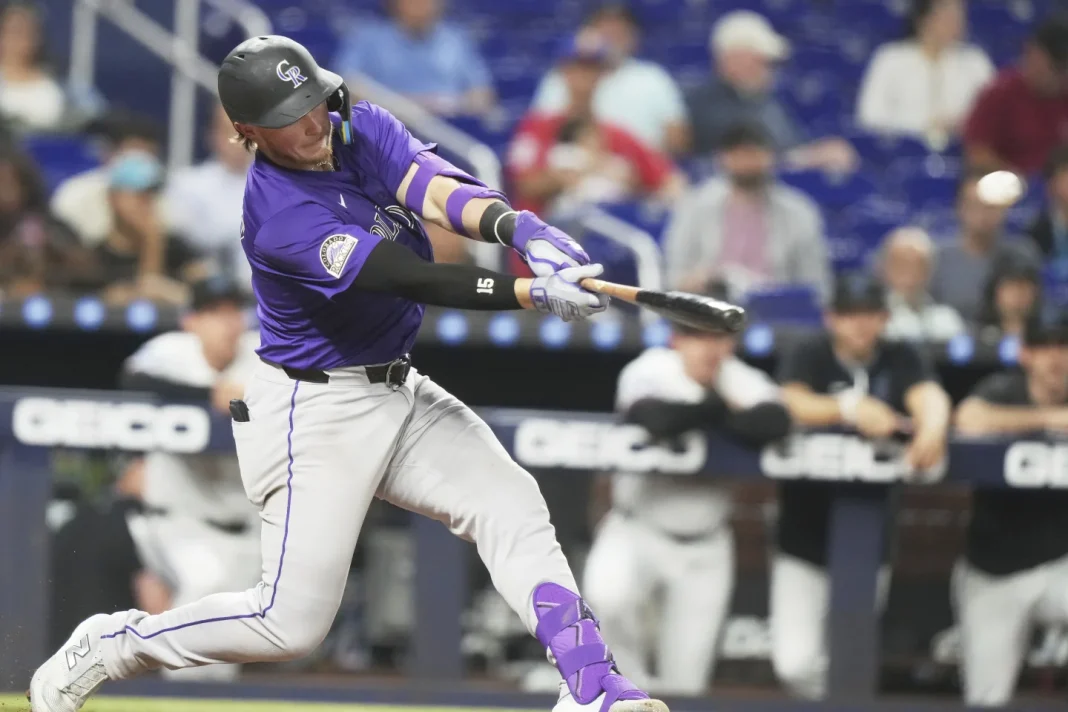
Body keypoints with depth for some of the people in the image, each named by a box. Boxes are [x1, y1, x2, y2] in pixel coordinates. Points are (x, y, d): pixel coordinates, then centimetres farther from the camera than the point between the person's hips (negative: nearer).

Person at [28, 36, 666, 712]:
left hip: (397, 391, 8)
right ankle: (110, 646, 11)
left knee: (511, 503, -8)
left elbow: (438, 192, -19)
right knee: (292, 623, -7)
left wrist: (519, 227, -40)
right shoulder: (278, 212, -25)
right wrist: (535, 293, -40)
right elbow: (407, 278, -32)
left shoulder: (363, 129, -3)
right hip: (317, 412, -8)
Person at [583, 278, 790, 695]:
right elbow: (653, 418, -36)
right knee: (609, 594, -34)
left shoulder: (743, 381, -6)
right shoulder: (649, 371, -13)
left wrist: (696, 419, -25)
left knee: (684, 684, 2)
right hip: (638, 531, -3)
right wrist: (720, 409, -21)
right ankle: (631, 682, -8)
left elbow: (774, 423, -29)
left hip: (704, 546, 3)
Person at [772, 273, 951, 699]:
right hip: (806, 535, -2)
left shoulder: (901, 359, 2)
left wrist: (931, 430, -42)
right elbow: (791, 404, -23)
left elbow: (930, 396, -17)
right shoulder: (808, 357, -3)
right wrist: (851, 409, -42)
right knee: (795, 662, -8)